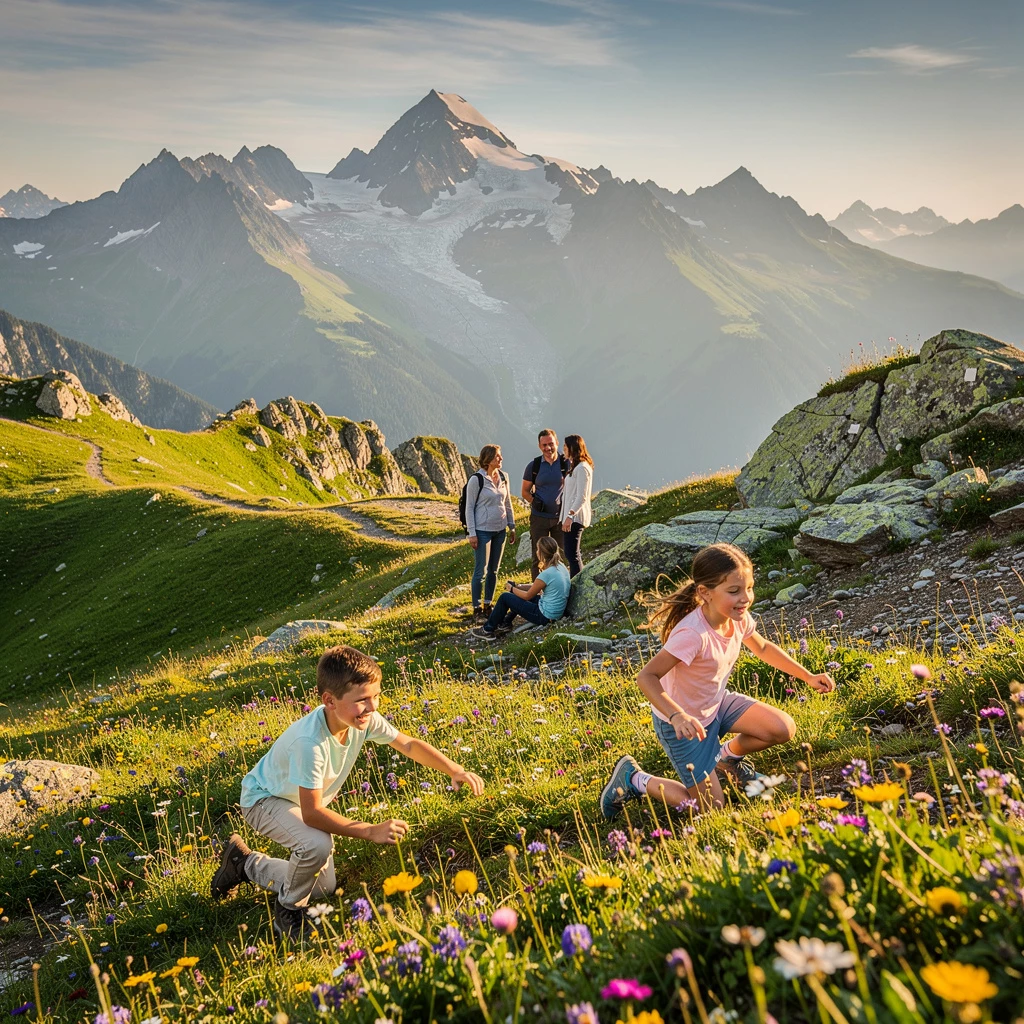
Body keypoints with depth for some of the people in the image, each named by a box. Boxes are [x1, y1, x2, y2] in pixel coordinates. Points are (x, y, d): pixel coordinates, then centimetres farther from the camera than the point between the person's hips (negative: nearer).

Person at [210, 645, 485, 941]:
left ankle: (246, 863, 34)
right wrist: (371, 832, -40)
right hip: (264, 799, -8)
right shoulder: (309, 742, -41)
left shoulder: (365, 719, -22)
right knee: (318, 845, -36)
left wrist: (455, 770, -22)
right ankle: (288, 911, -5)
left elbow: (408, 744, -10)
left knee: (324, 888, 14)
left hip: (304, 801, 8)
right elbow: (312, 813, -37)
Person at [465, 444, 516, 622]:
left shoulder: (503, 477, 6)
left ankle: (487, 606, 22)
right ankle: (477, 610, 6)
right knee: (480, 571, -3)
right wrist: (472, 533, -12)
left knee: (494, 570, 12)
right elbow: (469, 507, -9)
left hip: (499, 530, 6)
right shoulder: (476, 479, -11)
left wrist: (512, 527, 14)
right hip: (483, 531, -6)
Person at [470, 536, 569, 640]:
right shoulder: (561, 566, 1)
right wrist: (518, 586, 10)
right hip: (557, 613, 9)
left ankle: (488, 630, 16)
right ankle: (505, 624, 37)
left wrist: (512, 589, 6)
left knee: (505, 597, 2)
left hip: (545, 617, -9)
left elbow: (528, 596, -11)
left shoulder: (546, 574, -25)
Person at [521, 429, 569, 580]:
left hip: (560, 517, 0)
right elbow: (525, 491, 7)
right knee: (538, 558, 3)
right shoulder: (533, 466, 0)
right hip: (539, 517, 0)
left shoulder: (566, 464, -1)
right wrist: (534, 502, -13)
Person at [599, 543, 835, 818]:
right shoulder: (692, 635, -37)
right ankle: (634, 779, 15)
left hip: (717, 702, 7)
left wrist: (808, 676, 6)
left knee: (784, 729, -7)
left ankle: (728, 755, 21)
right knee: (710, 806, -3)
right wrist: (677, 716, -50)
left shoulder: (738, 618, -13)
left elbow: (763, 648, 9)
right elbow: (646, 677, -37)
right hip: (684, 723, -7)